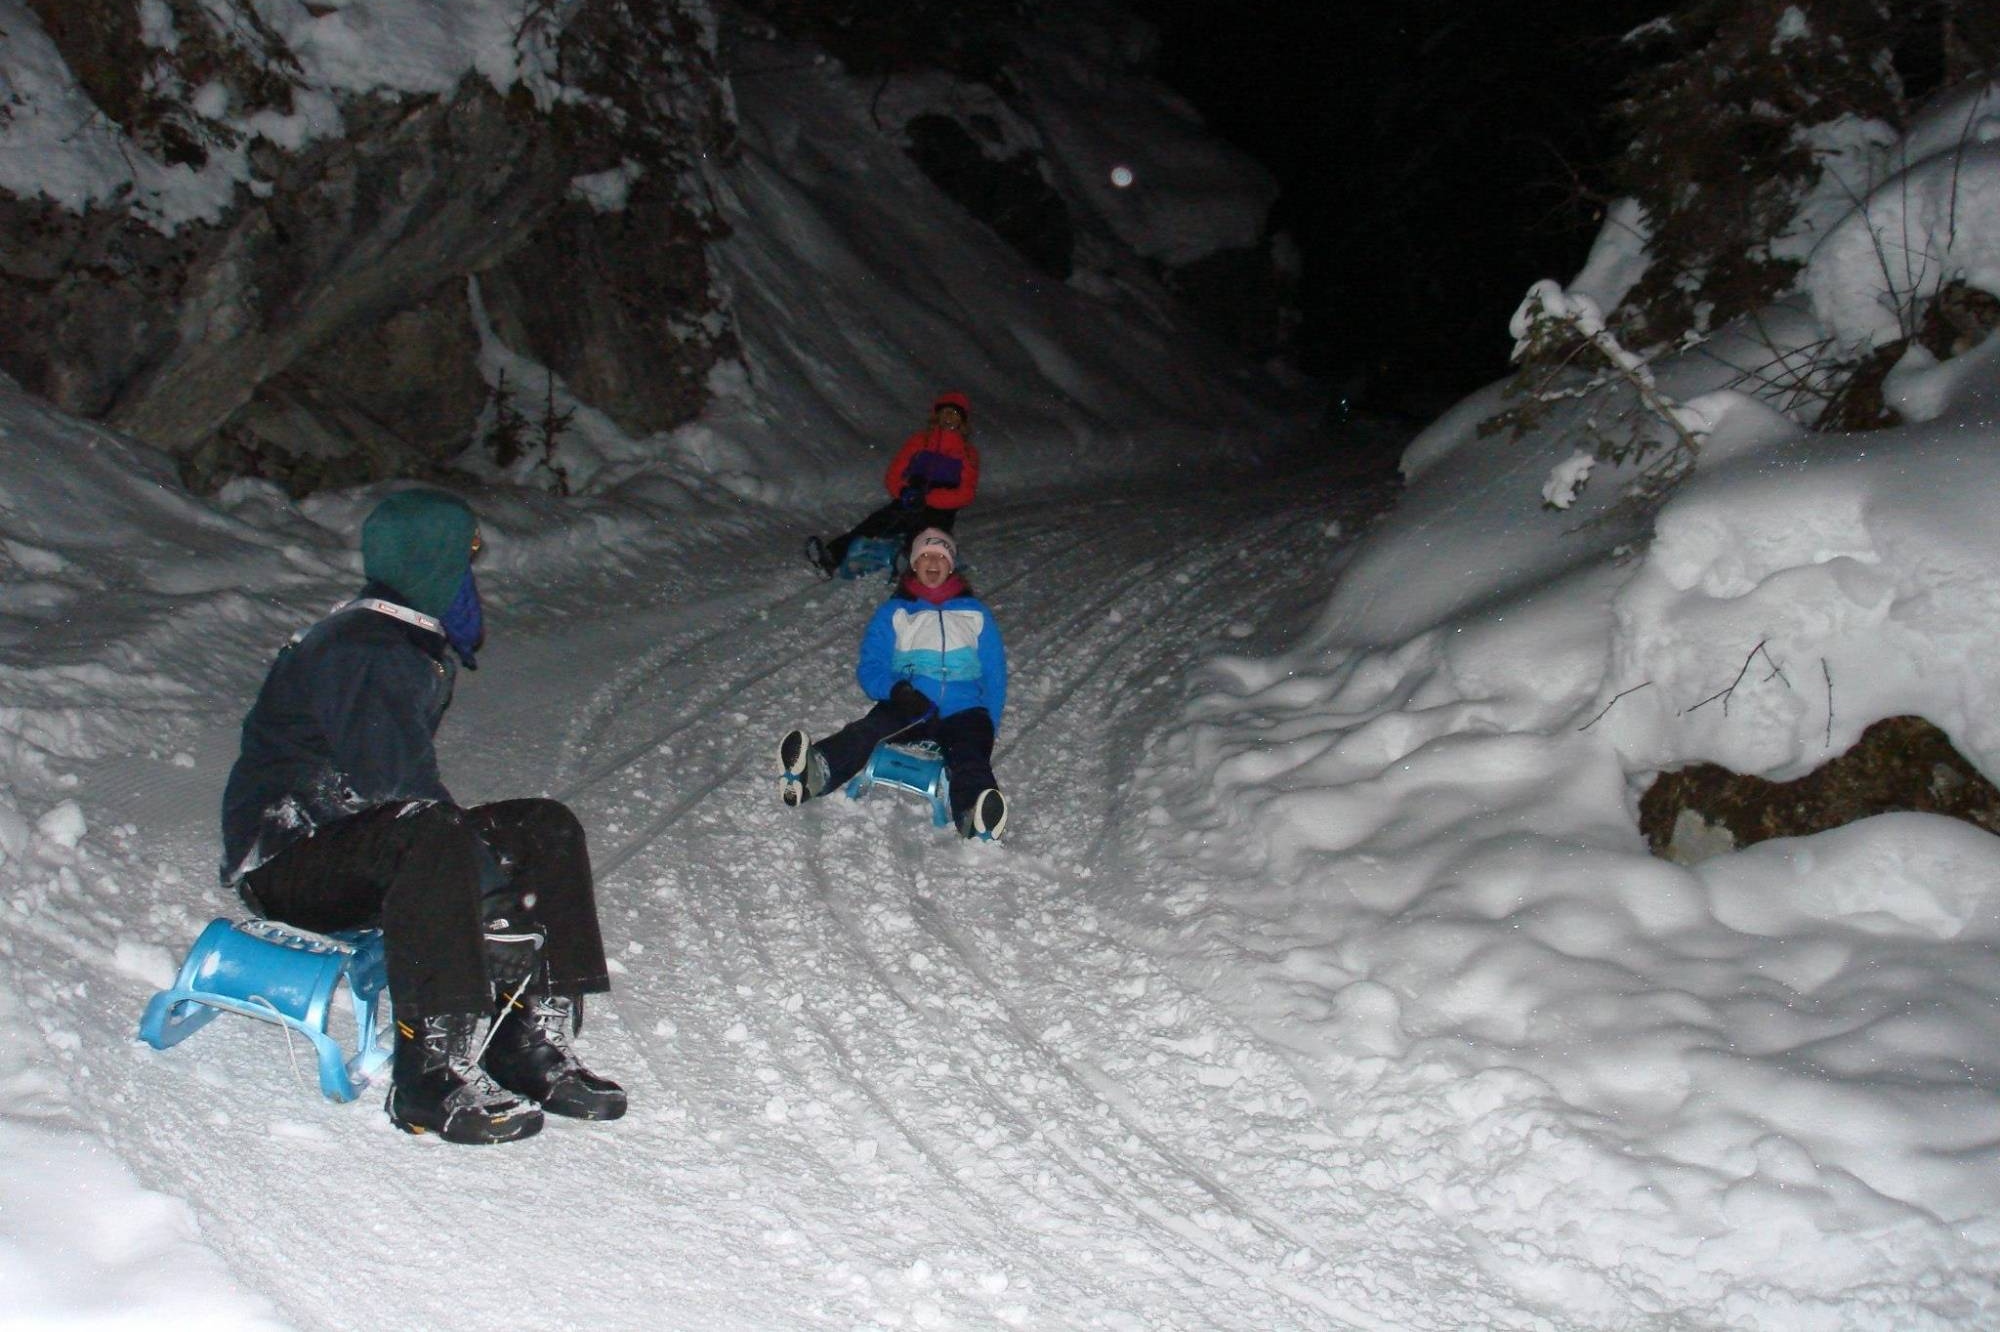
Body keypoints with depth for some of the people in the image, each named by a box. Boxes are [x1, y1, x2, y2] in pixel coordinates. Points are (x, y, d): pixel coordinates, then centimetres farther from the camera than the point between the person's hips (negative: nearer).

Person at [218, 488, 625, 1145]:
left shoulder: (414, 646, 14)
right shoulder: (363, 654, -19)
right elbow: (399, 785, -27)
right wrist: (504, 904, -22)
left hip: (361, 848, 10)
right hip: (283, 862, -10)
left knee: (546, 830, 0)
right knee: (434, 836, -39)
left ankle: (534, 1044, -6)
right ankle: (434, 1076, -37)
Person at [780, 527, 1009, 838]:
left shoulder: (975, 613, 23)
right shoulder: (893, 613, 21)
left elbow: (994, 675, 19)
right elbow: (870, 668, 11)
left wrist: (989, 726, 3)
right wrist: (895, 690, -13)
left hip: (962, 712, 0)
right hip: (907, 708, 0)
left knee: (970, 751, -35)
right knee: (868, 730, -33)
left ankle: (973, 812, -68)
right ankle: (814, 772, -63)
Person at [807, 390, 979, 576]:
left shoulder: (968, 453, 10)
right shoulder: (920, 441, 16)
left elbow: (965, 495, -3)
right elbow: (892, 476, 12)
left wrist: (927, 498, -18)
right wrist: (903, 491, -13)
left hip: (939, 512, 0)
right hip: (908, 505, 0)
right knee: (876, 522, -28)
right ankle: (831, 556, -47)